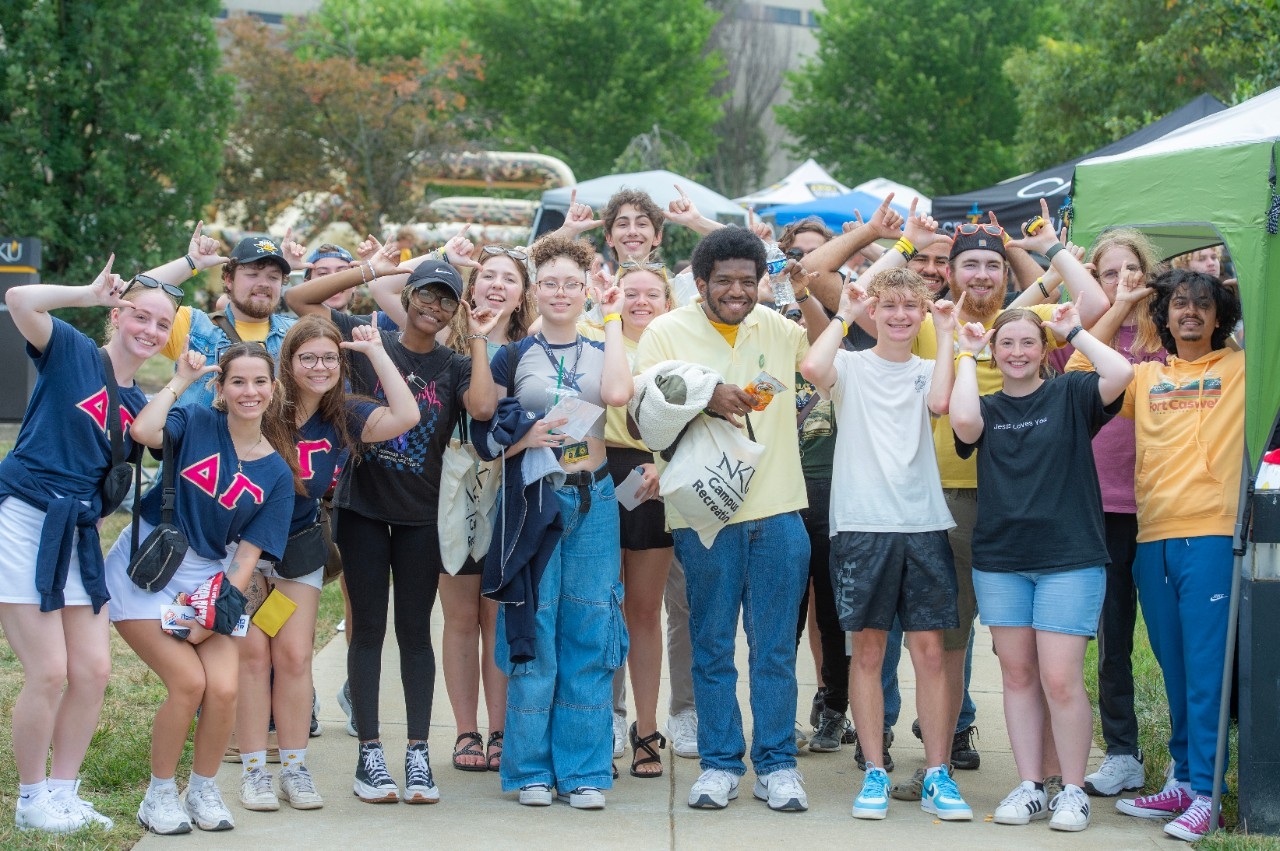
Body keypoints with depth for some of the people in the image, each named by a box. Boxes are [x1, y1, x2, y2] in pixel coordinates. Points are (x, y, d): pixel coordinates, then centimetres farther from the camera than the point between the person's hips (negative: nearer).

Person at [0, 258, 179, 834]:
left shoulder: (139, 404, 14)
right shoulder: (71, 352, -5)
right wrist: (90, 293, -15)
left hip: (78, 537, 7)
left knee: (93, 670, 5)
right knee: (49, 672, -7)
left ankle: (63, 794, 20)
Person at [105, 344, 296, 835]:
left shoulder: (276, 474, 2)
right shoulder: (197, 423, -5)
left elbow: (247, 555, -1)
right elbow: (142, 431, -27)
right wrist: (180, 381, -15)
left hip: (208, 579, 3)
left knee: (223, 689, -14)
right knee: (188, 681, -16)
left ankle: (203, 790, 11)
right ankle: (159, 795, 4)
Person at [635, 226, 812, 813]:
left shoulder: (779, 328, 8)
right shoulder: (667, 333, 1)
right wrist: (704, 400, -20)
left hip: (777, 511, 2)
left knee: (776, 647, 5)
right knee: (712, 647, 6)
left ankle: (776, 764, 13)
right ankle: (719, 762, 15)